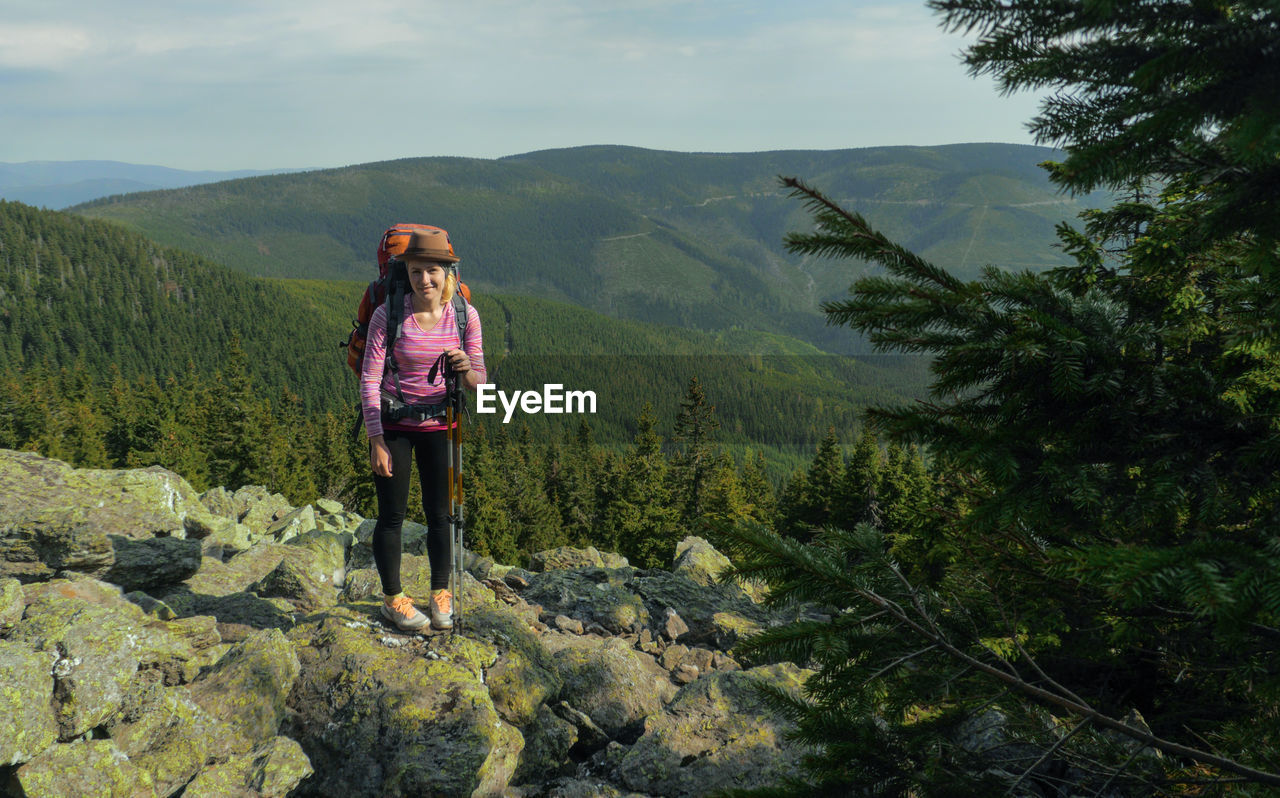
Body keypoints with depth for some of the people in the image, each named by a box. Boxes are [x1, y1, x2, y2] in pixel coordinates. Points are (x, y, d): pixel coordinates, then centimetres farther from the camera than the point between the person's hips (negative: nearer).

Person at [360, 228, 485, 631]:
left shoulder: (465, 315, -7)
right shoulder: (388, 315, -14)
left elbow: (478, 381, -3)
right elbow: (369, 380, -11)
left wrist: (465, 369, -28)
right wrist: (376, 440, -15)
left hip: (439, 425, 2)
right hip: (391, 424, -2)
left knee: (439, 514, 8)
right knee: (392, 515, 5)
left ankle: (440, 594, 27)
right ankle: (392, 598, 23)